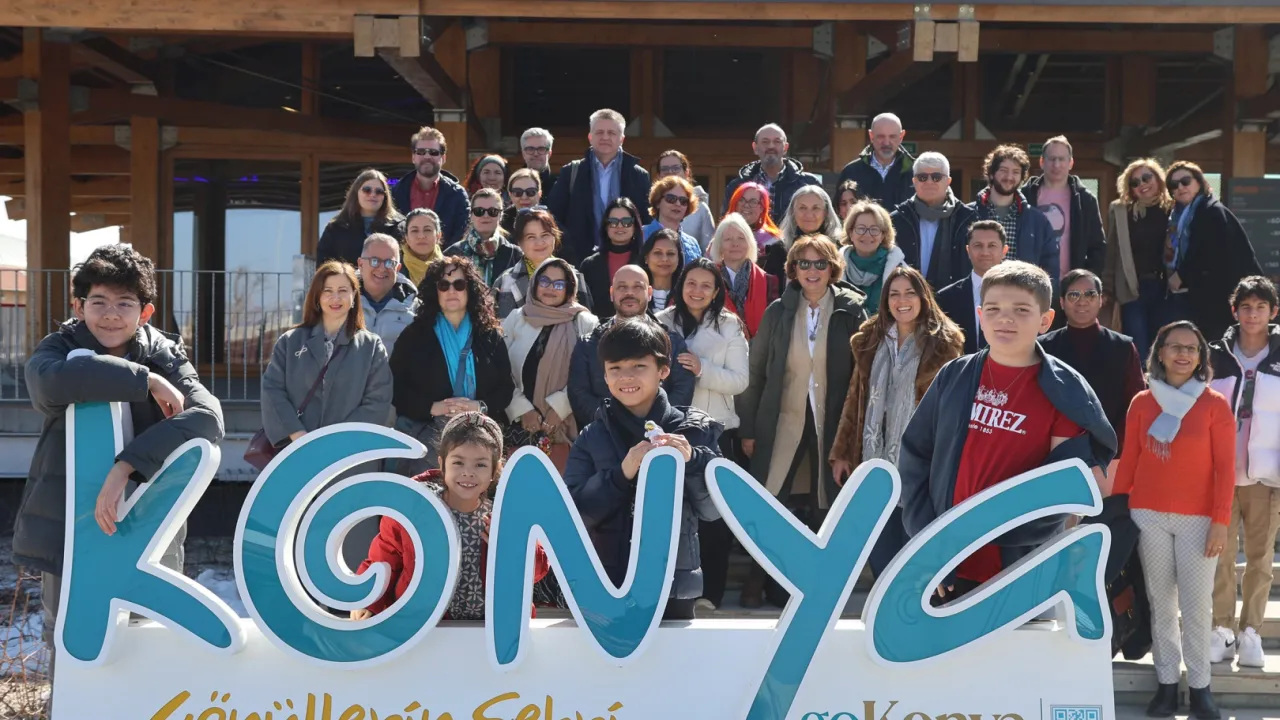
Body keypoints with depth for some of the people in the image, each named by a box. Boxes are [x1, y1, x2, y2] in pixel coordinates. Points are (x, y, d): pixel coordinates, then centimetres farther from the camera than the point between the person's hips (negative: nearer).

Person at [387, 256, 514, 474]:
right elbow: (396, 388, 2)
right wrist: (431, 408, -13)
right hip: (425, 431, -1)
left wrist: (482, 407, -11)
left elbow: (506, 387, 8)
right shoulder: (414, 335, 9)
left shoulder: (490, 336, 12)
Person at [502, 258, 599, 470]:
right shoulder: (516, 319, 8)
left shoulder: (585, 323, 2)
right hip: (520, 423, 2)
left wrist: (558, 408, -12)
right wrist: (522, 409, -6)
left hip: (563, 425, -2)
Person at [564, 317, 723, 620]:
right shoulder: (592, 437, 2)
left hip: (674, 590, 0)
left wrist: (692, 461, -20)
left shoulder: (695, 429, 0)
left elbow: (713, 510, -4)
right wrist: (621, 474, -19)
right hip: (605, 590, 0)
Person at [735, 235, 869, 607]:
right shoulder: (778, 312, 2)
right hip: (783, 422, 0)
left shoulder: (852, 312, 0)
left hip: (834, 423, 0)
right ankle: (762, 576, 15)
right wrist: (748, 428, 2)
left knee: (825, 504, 6)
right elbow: (756, 371, 4)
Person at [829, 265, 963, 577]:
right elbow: (855, 399, 13)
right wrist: (841, 452, 11)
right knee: (879, 551, 9)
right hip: (875, 460, 4)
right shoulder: (870, 340, 10)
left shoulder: (942, 343, -3)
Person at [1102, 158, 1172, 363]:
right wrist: (1107, 289, 0)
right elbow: (1110, 252, 3)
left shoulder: (1174, 210, 5)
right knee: (1138, 354, -2)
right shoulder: (1120, 210, 4)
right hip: (1133, 289, -1)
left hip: (1165, 289, 1)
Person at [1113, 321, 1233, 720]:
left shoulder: (1214, 404, -1)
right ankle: (1167, 683, 15)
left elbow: (1225, 467, -3)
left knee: (1197, 605, 1)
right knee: (1161, 603, 7)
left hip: (1198, 518, -2)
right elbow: (1128, 461, 7)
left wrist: (1221, 520, -9)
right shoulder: (1142, 402, 5)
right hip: (1148, 516, 2)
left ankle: (1199, 685, 11)